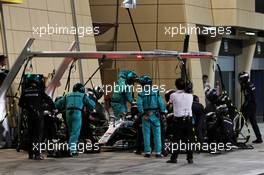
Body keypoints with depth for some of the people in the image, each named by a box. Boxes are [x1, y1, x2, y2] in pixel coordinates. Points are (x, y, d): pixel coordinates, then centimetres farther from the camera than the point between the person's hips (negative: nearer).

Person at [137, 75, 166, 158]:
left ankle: (147, 152, 7)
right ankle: (158, 152, 1)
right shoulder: (156, 92, 1)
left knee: (146, 134, 7)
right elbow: (161, 103, -4)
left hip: (145, 116, 0)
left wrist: (143, 114, -12)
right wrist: (163, 113, -1)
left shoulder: (141, 94, -1)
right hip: (155, 115, 0)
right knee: (157, 134, 4)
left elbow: (139, 105, -13)